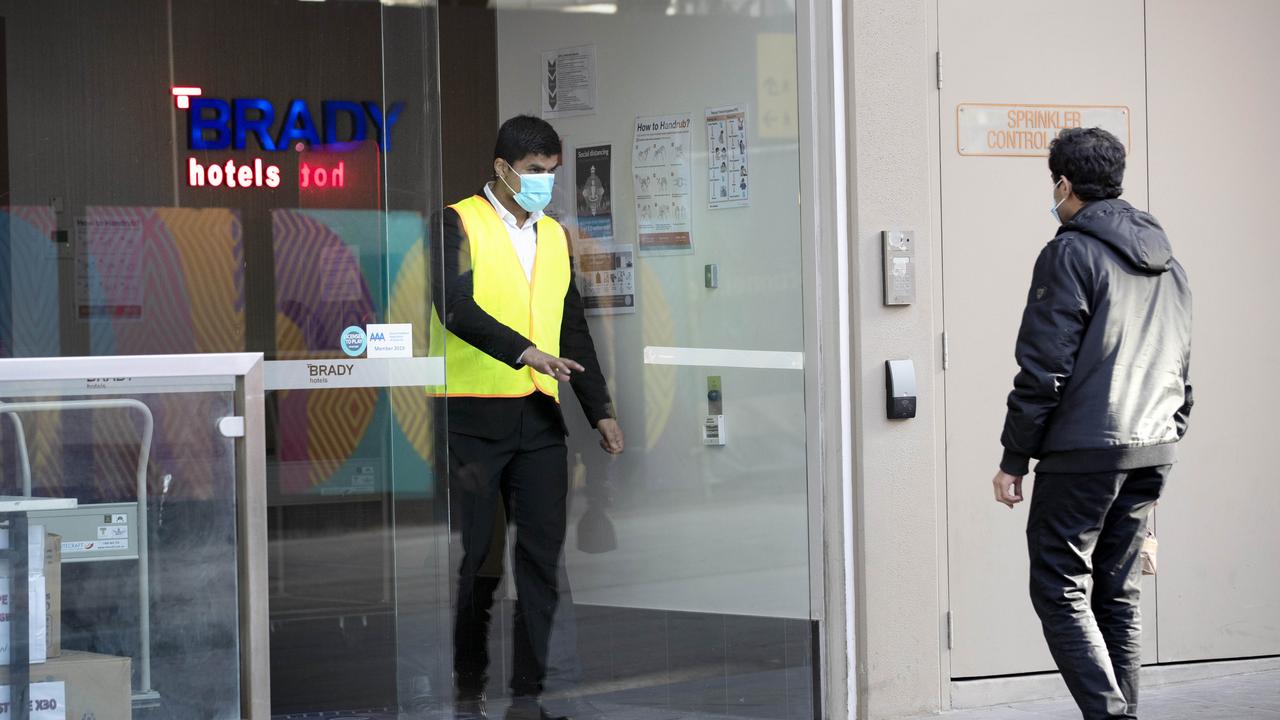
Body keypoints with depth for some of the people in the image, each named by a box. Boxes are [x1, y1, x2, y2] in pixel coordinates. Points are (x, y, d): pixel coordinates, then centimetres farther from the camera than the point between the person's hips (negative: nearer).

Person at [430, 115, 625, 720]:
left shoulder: (554, 236, 17)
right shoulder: (459, 225, -3)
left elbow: (573, 330, 22)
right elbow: (456, 307, -18)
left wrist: (599, 409, 17)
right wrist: (524, 351, -28)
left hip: (539, 418, 5)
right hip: (473, 416, -5)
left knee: (542, 554, 1)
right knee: (475, 558, -1)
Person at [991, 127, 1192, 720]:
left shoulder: (1071, 254, -9)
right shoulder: (1167, 263, 16)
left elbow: (1043, 370, -13)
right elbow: (1182, 368, 20)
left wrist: (1013, 459, -8)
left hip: (1083, 453, -7)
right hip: (1152, 451, 7)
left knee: (1060, 592, -4)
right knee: (1118, 593, 13)